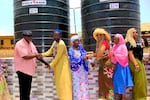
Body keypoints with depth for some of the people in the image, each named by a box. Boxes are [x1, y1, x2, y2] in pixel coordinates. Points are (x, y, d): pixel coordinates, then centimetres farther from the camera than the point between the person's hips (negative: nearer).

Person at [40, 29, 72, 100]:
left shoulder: (61, 44, -20)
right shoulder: (55, 42, 8)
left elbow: (58, 57, -21)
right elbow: (50, 52, 7)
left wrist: (51, 65, -16)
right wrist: (42, 55, -9)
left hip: (63, 65, -9)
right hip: (57, 65, 9)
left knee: (64, 82, -6)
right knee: (59, 82, 14)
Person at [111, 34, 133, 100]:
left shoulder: (123, 46, -9)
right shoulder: (114, 46, 12)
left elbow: (124, 56, -17)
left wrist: (115, 55, -20)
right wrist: (112, 55, -3)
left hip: (121, 65, -7)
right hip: (116, 65, 7)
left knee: (121, 80, -3)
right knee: (117, 80, 7)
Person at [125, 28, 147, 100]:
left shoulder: (135, 42, 19)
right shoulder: (129, 43, -10)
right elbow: (130, 54, -19)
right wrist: (135, 64, -27)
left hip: (140, 62, 10)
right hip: (135, 62, -10)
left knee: (142, 80, 12)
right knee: (138, 80, -7)